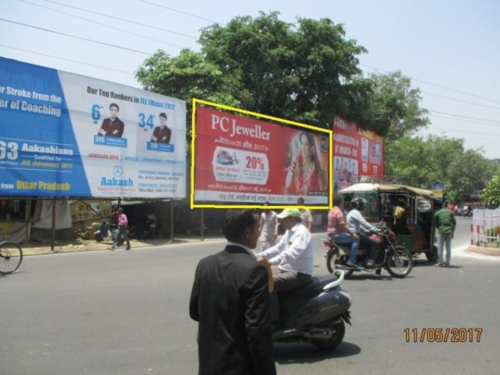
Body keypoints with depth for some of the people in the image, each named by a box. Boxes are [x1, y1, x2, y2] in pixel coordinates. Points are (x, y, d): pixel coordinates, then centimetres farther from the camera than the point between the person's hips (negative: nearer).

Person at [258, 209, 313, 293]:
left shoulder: (301, 232, -17)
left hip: (300, 274, -10)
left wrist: (272, 261, -39)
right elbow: (278, 248, 19)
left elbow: (292, 253, -31)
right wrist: (260, 255, 7)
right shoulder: (289, 231, 15)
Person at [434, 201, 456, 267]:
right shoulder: (450, 212, 10)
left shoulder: (437, 213, 0)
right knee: (448, 248, 10)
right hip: (449, 231, 3)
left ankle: (440, 262, 3)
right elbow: (454, 223, 7)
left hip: (441, 231, -3)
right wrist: (452, 232, 12)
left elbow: (436, 224, 4)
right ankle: (447, 262, 13)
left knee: (440, 248, 3)